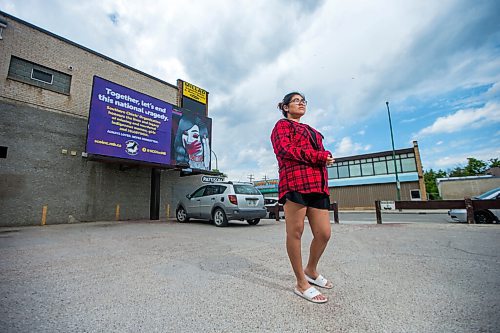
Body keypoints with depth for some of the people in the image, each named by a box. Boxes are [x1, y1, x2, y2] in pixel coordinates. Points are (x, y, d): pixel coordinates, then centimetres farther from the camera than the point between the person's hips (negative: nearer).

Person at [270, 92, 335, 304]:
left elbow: (319, 153, 28)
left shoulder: (311, 131, 33)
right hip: (295, 181, -7)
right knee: (295, 232, -3)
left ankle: (311, 270, 29)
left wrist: (325, 157, 2)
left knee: (324, 233, 5)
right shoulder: (282, 125, 10)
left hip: (317, 184, 7)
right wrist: (320, 156, -8)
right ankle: (301, 284, 11)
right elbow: (285, 150, -7)